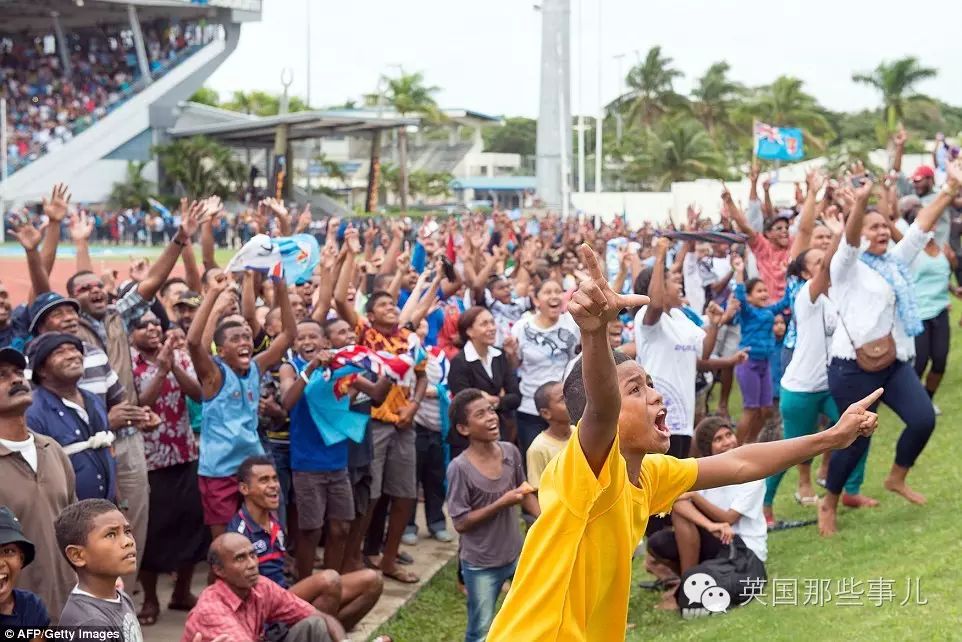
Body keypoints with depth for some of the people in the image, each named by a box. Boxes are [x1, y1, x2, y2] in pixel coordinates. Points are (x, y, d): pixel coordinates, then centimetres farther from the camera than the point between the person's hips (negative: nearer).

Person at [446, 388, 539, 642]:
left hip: (517, 555, 5)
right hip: (481, 566, -5)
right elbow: (461, 523, -19)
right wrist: (501, 503, -25)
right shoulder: (460, 468, -22)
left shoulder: (510, 452, -7)